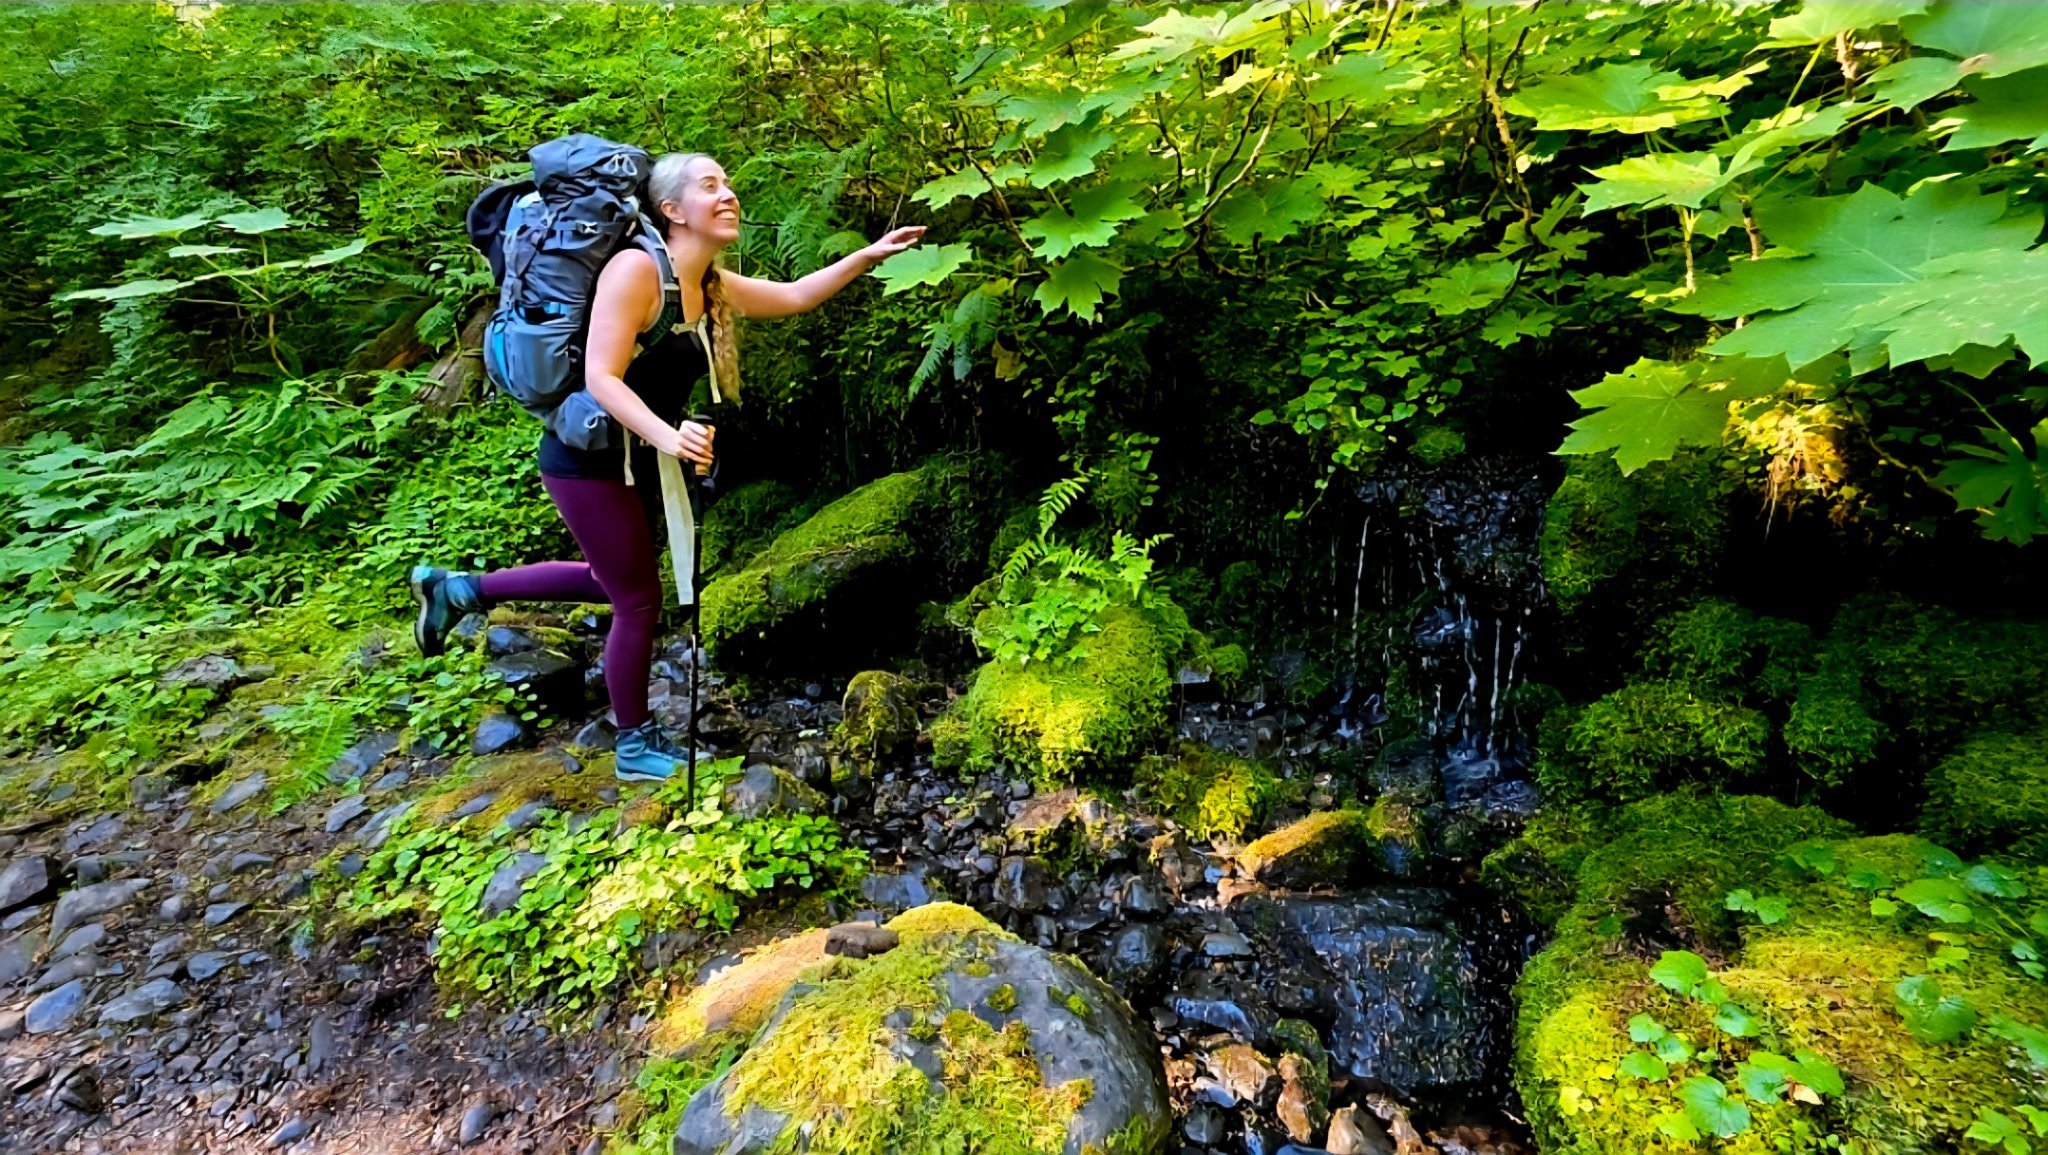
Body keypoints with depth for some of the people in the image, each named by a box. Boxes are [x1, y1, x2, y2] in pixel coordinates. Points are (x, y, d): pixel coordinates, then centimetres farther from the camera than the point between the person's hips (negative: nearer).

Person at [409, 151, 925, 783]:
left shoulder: (712, 286, 3)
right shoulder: (635, 268, -22)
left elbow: (795, 297, 12)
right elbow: (600, 378, -28)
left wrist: (867, 257, 2)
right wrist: (666, 435, -43)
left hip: (636, 462, 9)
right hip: (588, 459, -9)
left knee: (612, 581, 26)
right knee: (639, 600, 2)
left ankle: (460, 589, 39)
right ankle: (637, 745, 23)